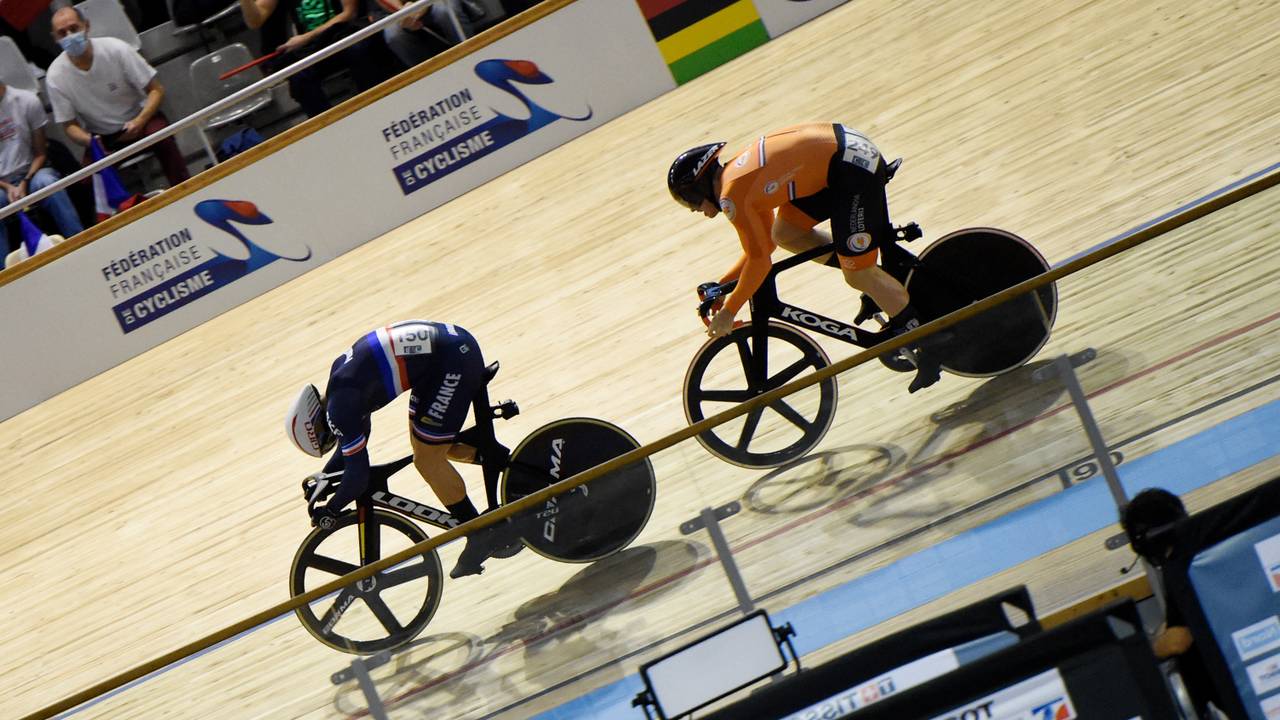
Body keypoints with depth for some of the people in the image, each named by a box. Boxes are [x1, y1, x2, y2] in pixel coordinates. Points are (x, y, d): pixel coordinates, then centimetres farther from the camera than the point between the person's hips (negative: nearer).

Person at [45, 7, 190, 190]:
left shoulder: (115, 49, -16)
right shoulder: (55, 77, -11)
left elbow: (156, 90, -10)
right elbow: (69, 125, -2)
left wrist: (139, 121, -27)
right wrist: (90, 141, -25)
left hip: (138, 120, -1)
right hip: (102, 137, 1)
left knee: (160, 135, -34)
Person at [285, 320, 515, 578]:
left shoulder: (339, 407, -12)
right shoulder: (339, 373, 15)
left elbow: (358, 474, -12)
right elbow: (357, 432, 30)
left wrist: (329, 511, 3)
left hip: (454, 360, -10)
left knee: (427, 460, -2)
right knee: (423, 444, 19)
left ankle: (485, 534, 5)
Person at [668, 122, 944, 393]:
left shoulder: (731, 195, -12)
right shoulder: (738, 173, 16)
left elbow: (759, 260, -10)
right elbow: (764, 244, 24)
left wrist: (728, 312, -1)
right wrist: (720, 285, 22)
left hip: (853, 165, -10)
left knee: (858, 276, -5)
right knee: (785, 233, 11)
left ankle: (928, 346, 5)